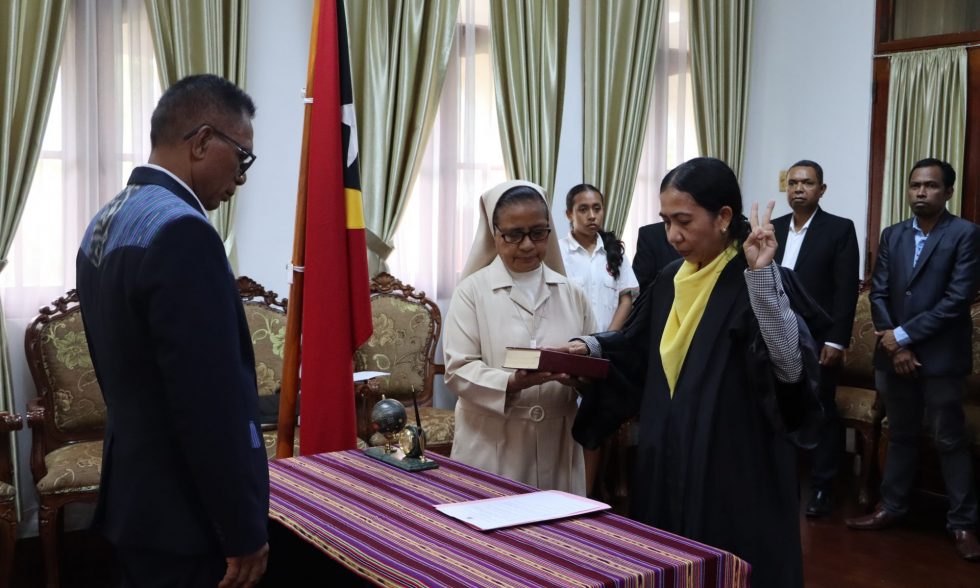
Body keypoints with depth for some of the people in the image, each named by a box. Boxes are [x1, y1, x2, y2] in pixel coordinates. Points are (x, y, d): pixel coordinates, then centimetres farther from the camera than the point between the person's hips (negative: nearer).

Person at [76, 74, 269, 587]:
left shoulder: (106, 223, 9)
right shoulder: (180, 231, -23)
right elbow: (211, 403, -25)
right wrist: (244, 531, -17)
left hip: (134, 501, 9)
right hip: (187, 519, -9)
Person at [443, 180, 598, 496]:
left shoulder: (570, 293, 10)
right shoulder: (472, 291, -1)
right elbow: (458, 370, -8)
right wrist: (512, 383, -24)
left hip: (557, 444, 3)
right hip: (492, 446, -3)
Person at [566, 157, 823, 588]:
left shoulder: (758, 282, -14)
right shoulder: (670, 281, 7)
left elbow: (790, 366, -28)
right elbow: (637, 345, 19)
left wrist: (761, 274, -33)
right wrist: (591, 347, 0)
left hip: (735, 470, -6)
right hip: (667, 464, 7)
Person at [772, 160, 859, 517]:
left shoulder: (840, 230, -4)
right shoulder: (773, 229, 9)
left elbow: (847, 290, -8)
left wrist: (836, 341, -14)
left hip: (817, 341, -4)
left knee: (821, 414, 5)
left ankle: (821, 488, 16)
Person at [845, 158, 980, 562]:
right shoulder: (892, 235, 9)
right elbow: (878, 293, 5)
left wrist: (904, 335, -13)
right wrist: (894, 345, -7)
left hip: (941, 356, -4)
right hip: (895, 353, 5)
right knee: (900, 435, 15)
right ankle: (891, 507, 25)